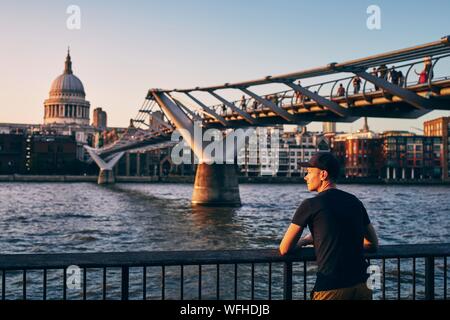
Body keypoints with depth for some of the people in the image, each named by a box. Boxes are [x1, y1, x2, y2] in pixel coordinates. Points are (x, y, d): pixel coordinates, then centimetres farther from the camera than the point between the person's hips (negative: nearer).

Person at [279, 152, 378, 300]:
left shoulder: (310, 205, -6)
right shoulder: (355, 202, 9)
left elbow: (284, 249, -1)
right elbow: (373, 244, 20)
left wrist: (304, 241, 18)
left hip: (331, 289, -5)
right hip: (362, 285, 5)